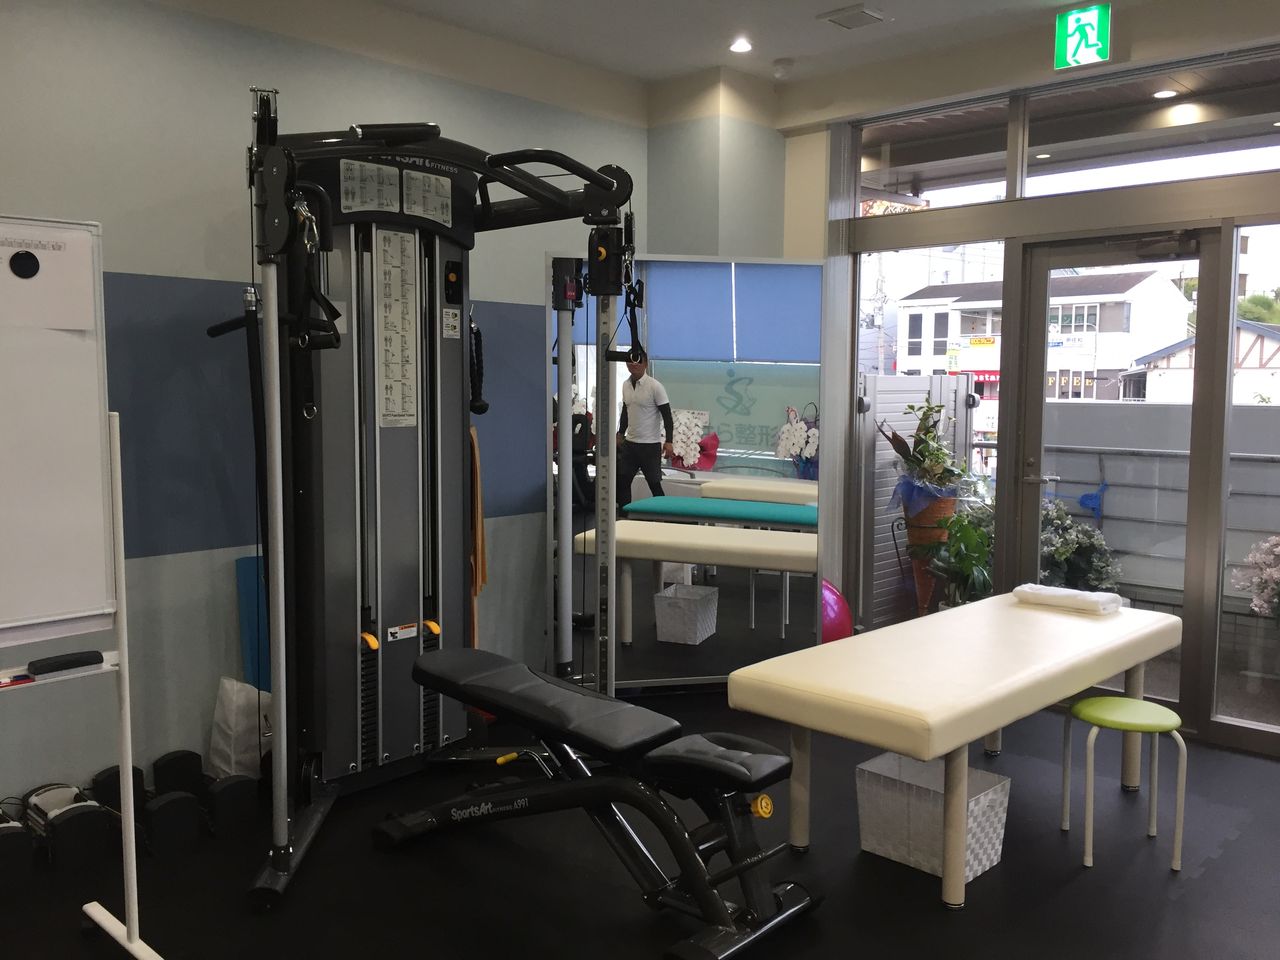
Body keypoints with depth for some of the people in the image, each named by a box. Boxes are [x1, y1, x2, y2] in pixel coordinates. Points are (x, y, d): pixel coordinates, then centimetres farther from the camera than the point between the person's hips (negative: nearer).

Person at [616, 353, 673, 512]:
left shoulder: (655, 387, -12)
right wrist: (620, 434, 20)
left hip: (650, 445, -6)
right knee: (622, 481, 7)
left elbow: (667, 415, -12)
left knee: (654, 484, -1)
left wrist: (668, 442, -18)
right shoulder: (626, 385, 7)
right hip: (629, 443, 6)